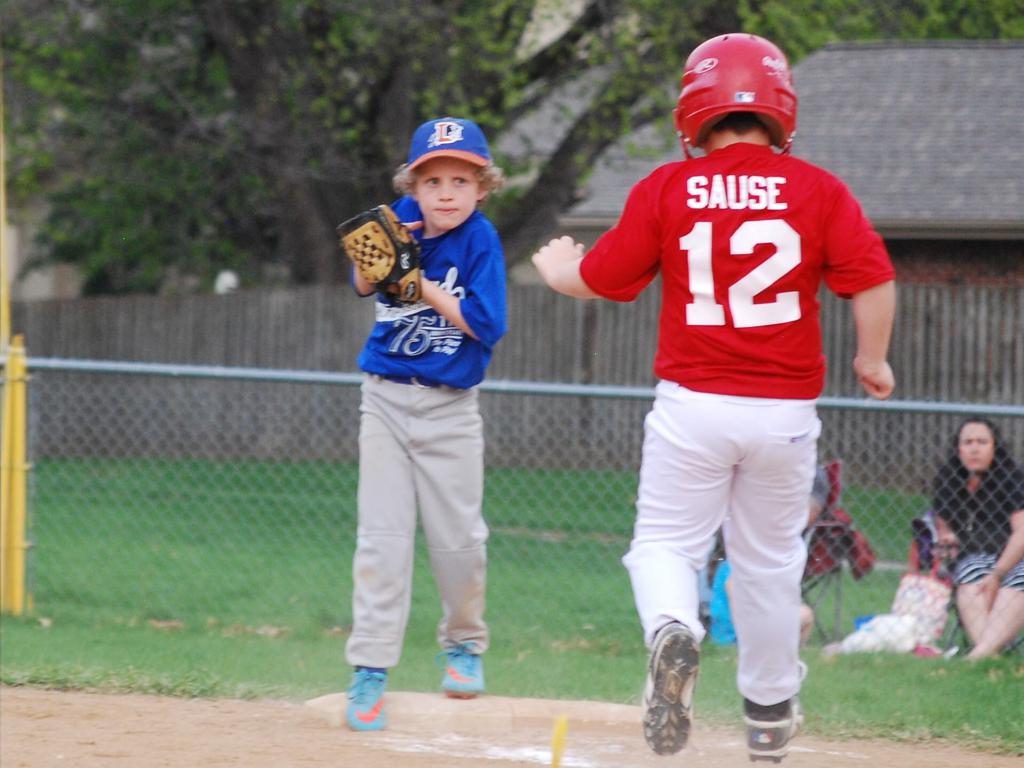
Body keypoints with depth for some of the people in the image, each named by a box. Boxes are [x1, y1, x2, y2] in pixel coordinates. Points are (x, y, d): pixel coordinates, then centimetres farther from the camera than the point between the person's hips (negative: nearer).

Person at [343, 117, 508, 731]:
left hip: (450, 408, -1)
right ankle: (371, 670, -3)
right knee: (383, 536, -3)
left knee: (458, 537, 6)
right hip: (387, 401, 2)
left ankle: (464, 643, 31)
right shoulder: (406, 219, -4)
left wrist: (423, 286, -23)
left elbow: (487, 327, -17)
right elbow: (364, 285, -13)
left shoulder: (480, 237, -11)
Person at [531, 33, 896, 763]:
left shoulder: (667, 189, -2)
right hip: (786, 410, 1)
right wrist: (872, 359, 6)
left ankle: (673, 630, -27)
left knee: (665, 544, 6)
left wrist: (554, 267, 28)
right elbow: (874, 278, -10)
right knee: (769, 561, 16)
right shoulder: (818, 190, -2)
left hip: (692, 403, -1)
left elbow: (598, 278, 6)